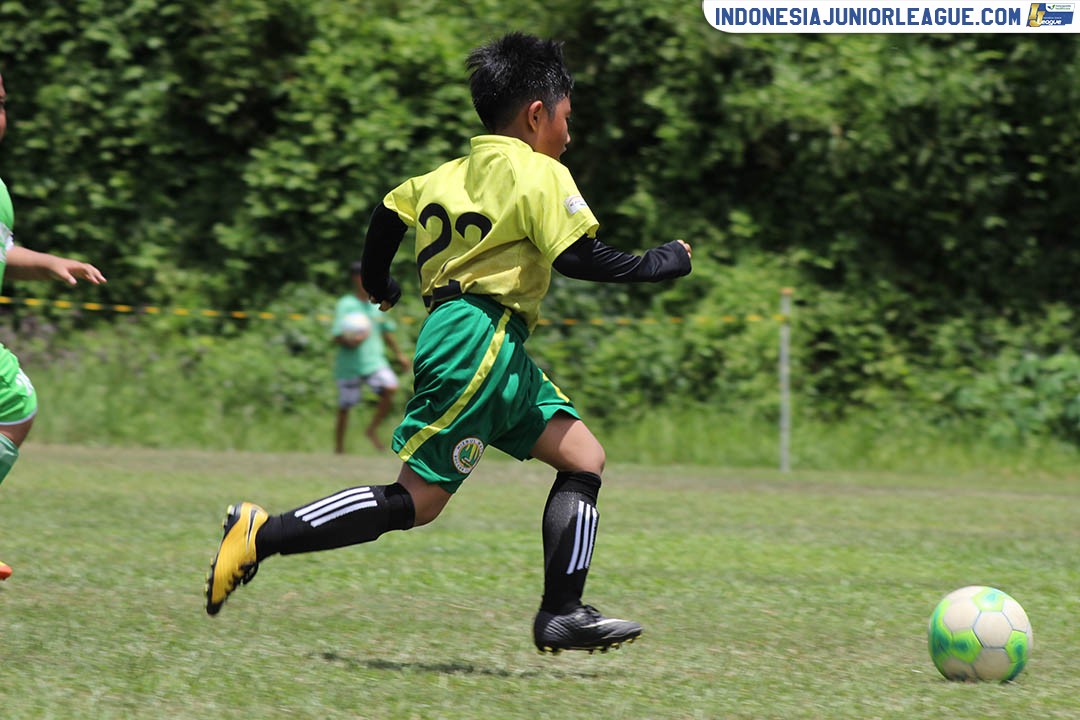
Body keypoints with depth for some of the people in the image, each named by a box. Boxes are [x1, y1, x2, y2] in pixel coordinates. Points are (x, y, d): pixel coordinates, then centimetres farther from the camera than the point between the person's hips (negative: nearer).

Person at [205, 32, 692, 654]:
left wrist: (378, 285, 40)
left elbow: (391, 210, 23)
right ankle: (263, 537, -10)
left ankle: (563, 615, -2)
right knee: (417, 501, -10)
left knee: (585, 459, 6)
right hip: (480, 341, -10)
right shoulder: (541, 174, -6)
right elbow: (579, 257, -13)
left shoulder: (454, 172, 18)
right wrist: (661, 264, 0)